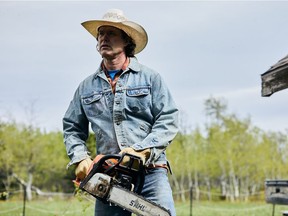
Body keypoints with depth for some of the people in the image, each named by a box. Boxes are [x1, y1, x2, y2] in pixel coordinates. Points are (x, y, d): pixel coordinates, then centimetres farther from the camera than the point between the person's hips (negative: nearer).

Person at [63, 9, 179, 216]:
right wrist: (80, 158, 1)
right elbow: (72, 128, 19)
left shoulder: (150, 77, 5)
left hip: (150, 172, -3)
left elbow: (169, 120, -2)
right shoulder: (87, 86, 14)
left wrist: (142, 150, -14)